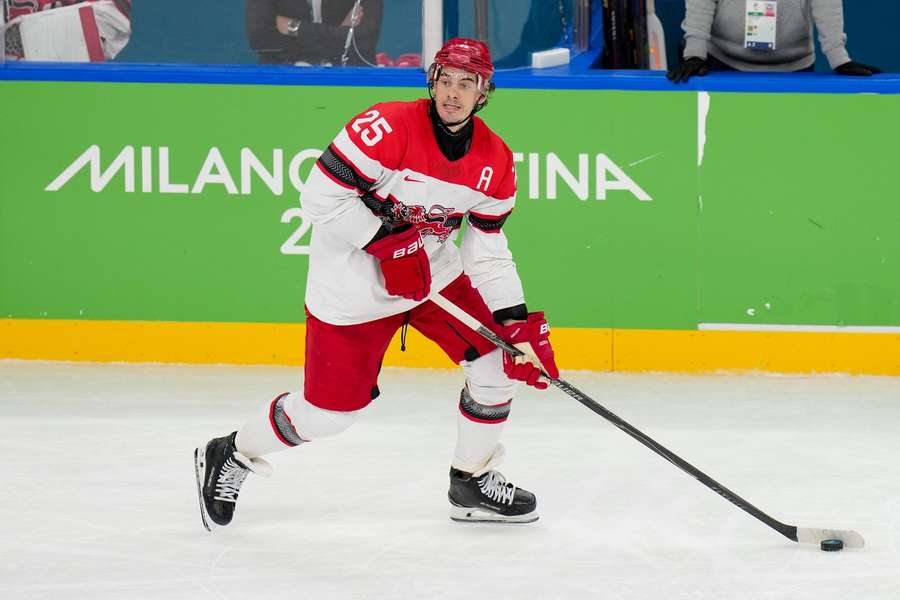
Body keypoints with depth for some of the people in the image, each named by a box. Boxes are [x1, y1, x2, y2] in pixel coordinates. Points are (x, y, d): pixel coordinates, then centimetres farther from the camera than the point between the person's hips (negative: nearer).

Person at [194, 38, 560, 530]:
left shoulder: (494, 160, -5)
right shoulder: (389, 128, -25)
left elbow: (489, 251, 1)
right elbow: (321, 195, -25)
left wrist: (518, 322, -8)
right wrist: (387, 240, -26)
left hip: (436, 271, 6)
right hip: (353, 286, -6)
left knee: (499, 359, -3)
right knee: (326, 413, -1)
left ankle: (473, 481, 17)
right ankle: (230, 456, 24)